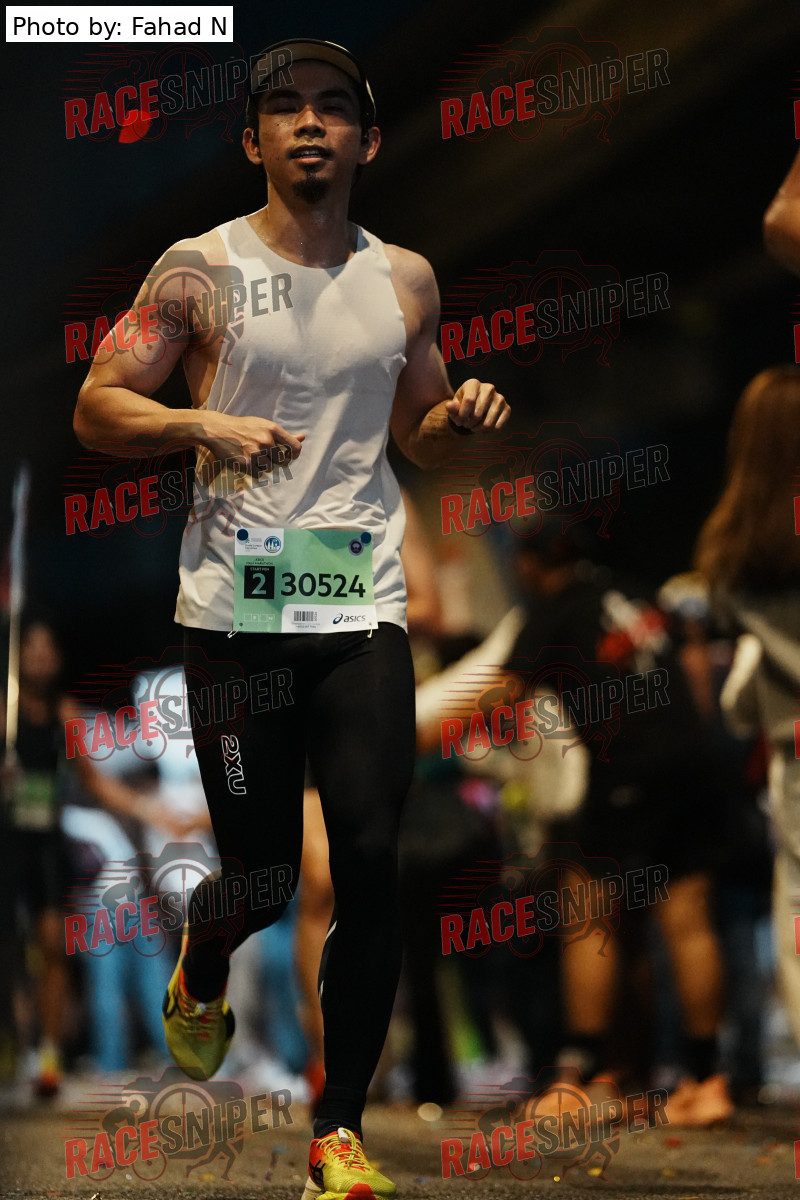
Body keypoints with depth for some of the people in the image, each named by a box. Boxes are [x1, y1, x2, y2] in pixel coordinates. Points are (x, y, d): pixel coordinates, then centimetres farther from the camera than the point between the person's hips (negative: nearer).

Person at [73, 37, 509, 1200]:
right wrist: (206, 423, -20)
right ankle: (201, 975, 41)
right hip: (237, 608, -2)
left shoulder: (406, 281, 10)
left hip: (363, 604, 2)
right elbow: (95, 407, -3)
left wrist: (462, 415, -1)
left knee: (371, 856, -10)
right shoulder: (199, 270, -1)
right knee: (262, 874, 3)